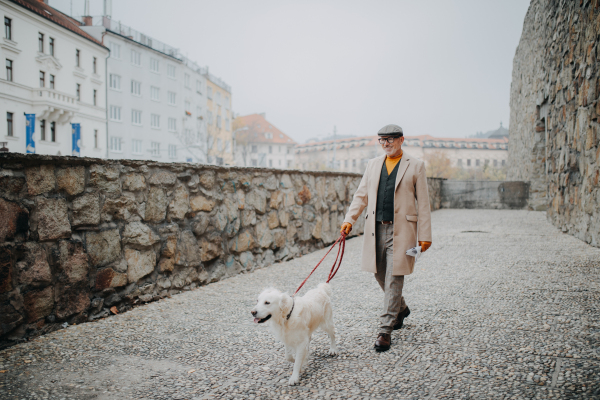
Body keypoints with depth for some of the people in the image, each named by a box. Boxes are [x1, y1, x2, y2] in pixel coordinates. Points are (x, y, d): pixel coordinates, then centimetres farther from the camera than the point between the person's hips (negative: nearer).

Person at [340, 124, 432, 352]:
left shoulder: (415, 166, 1)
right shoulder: (373, 164, 13)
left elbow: (423, 202, -1)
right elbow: (361, 195, 12)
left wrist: (425, 235, -6)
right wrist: (349, 219, -3)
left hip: (401, 230, -5)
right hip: (376, 229, 5)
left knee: (393, 279, -6)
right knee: (380, 275, 13)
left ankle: (385, 330, 2)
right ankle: (401, 309, 40)